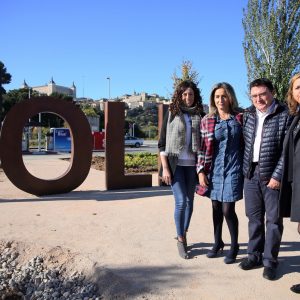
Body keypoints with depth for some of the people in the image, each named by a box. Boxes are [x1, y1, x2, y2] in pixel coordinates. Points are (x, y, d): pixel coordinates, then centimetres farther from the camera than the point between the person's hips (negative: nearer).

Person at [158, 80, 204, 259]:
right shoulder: (172, 114, 1)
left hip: (192, 164, 2)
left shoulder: (200, 116, 6)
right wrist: (165, 168, -8)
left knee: (189, 201, 8)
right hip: (175, 164, -2)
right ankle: (181, 240, 9)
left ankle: (184, 235, 25)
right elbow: (162, 143, 0)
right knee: (181, 201, -8)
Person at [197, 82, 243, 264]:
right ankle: (218, 242, 31)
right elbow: (203, 147, 3)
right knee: (216, 208, 12)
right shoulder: (207, 121, 3)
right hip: (214, 169, 2)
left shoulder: (240, 118, 1)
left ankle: (234, 246, 19)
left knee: (228, 210, -3)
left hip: (233, 169, -2)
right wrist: (201, 171, -2)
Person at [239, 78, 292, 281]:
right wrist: (244, 169, 5)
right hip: (251, 174, 5)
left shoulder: (285, 115, -8)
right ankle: (254, 255, 26)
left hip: (272, 175, -4)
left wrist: (277, 176, -15)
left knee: (273, 219, 5)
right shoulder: (248, 115, 8)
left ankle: (270, 261, 17)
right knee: (254, 217, 13)